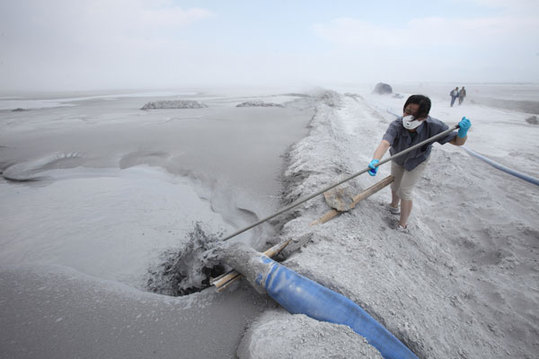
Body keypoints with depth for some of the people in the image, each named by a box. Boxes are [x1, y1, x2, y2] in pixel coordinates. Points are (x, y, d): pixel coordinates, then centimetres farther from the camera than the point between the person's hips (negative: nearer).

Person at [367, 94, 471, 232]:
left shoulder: (433, 126, -36)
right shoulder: (396, 125, -39)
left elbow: (457, 142, -25)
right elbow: (384, 143, -56)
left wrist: (463, 132, -49)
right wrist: (375, 161, -75)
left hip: (416, 162, -2)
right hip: (398, 159, 2)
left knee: (404, 191, -5)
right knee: (394, 185, 22)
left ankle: (402, 226, 15)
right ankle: (394, 206, 55)